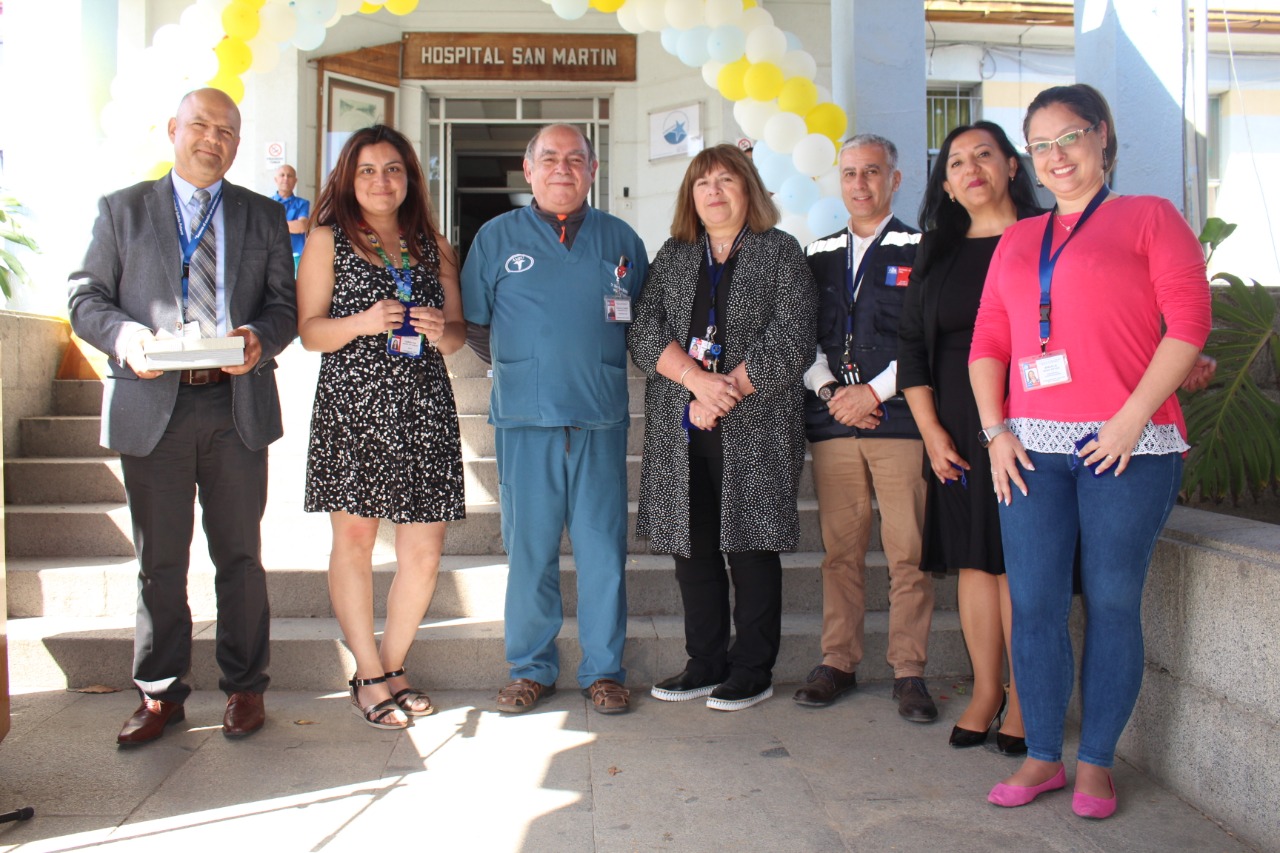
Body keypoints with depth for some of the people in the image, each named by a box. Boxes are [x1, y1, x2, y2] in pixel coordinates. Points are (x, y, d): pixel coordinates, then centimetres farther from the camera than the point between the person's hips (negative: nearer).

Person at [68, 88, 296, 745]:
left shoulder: (263, 216, 12)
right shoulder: (122, 209, 10)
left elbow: (284, 303, 7)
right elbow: (86, 297, 5)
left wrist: (259, 338, -14)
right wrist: (124, 336, -16)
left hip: (236, 403, 1)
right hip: (152, 405, 0)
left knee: (239, 555, 9)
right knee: (159, 561, 7)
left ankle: (244, 687, 22)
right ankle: (160, 694, 22)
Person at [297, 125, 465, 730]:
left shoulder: (433, 246, 16)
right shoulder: (328, 239, 9)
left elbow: (458, 332, 15)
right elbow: (309, 330, 2)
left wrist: (441, 331, -8)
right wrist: (363, 322, -15)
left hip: (423, 408, 2)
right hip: (351, 403, -2)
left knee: (424, 552, -1)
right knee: (353, 538, 4)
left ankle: (393, 667, 19)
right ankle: (369, 676, 18)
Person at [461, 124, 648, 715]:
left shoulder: (620, 239, 13)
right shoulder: (498, 236, 10)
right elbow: (468, 322, 11)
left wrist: (604, 374, 7)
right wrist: (512, 371, 5)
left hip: (601, 421, 1)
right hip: (525, 421, 0)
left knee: (603, 548, 3)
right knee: (528, 548, 4)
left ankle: (603, 669, 16)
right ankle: (531, 668, 18)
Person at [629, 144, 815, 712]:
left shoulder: (780, 252, 5)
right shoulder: (672, 256, 15)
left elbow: (790, 340, -6)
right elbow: (644, 333, 3)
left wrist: (725, 392, -13)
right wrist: (697, 378, -14)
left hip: (755, 429, -4)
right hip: (680, 432, 4)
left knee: (750, 548, 0)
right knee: (692, 548, 7)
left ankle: (753, 670, 13)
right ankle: (705, 664, 20)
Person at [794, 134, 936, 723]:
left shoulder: (920, 250, 5)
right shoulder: (819, 255, 17)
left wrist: (873, 391, -10)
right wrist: (829, 391, -1)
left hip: (900, 419, -3)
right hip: (831, 422, 3)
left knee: (908, 553, -2)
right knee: (839, 549, 6)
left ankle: (909, 671, 8)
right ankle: (838, 662, 16)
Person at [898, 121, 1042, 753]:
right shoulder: (937, 253, 13)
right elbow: (912, 344, 11)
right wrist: (930, 429, 1)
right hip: (956, 427, 4)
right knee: (974, 558, 6)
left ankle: (1024, 698, 8)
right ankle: (985, 690, 15)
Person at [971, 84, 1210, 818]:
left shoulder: (1150, 217, 7)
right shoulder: (1017, 240, 19)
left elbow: (1189, 323, -3)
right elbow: (988, 339, 15)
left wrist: (1131, 419, -12)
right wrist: (994, 428, 2)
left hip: (1126, 446, -4)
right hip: (1032, 447, 4)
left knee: (1113, 603, 2)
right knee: (1034, 604, 3)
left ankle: (1097, 762, 16)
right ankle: (1042, 757, 16)